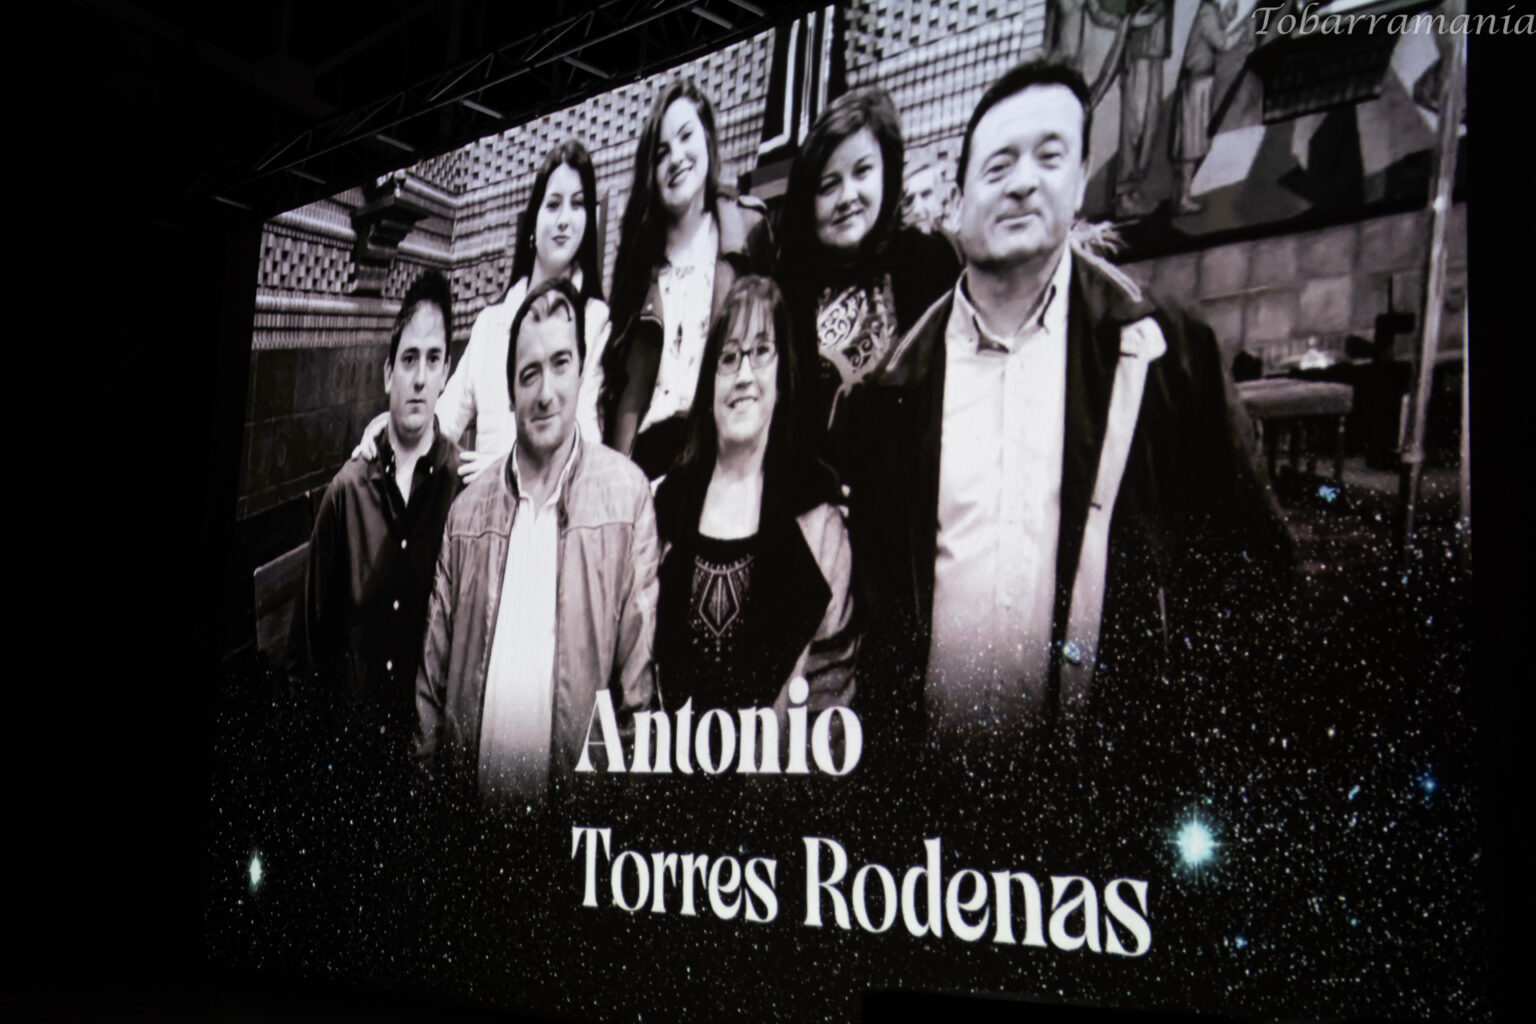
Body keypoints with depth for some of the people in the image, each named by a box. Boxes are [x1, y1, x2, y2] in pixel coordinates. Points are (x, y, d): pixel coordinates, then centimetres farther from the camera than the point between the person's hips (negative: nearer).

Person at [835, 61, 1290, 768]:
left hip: (1107, 741, -1)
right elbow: (863, 565, 10)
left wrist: (1192, 723, -4)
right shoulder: (895, 379, 4)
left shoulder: (1166, 353, 1)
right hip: (926, 748, 1)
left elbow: (1243, 555, 3)